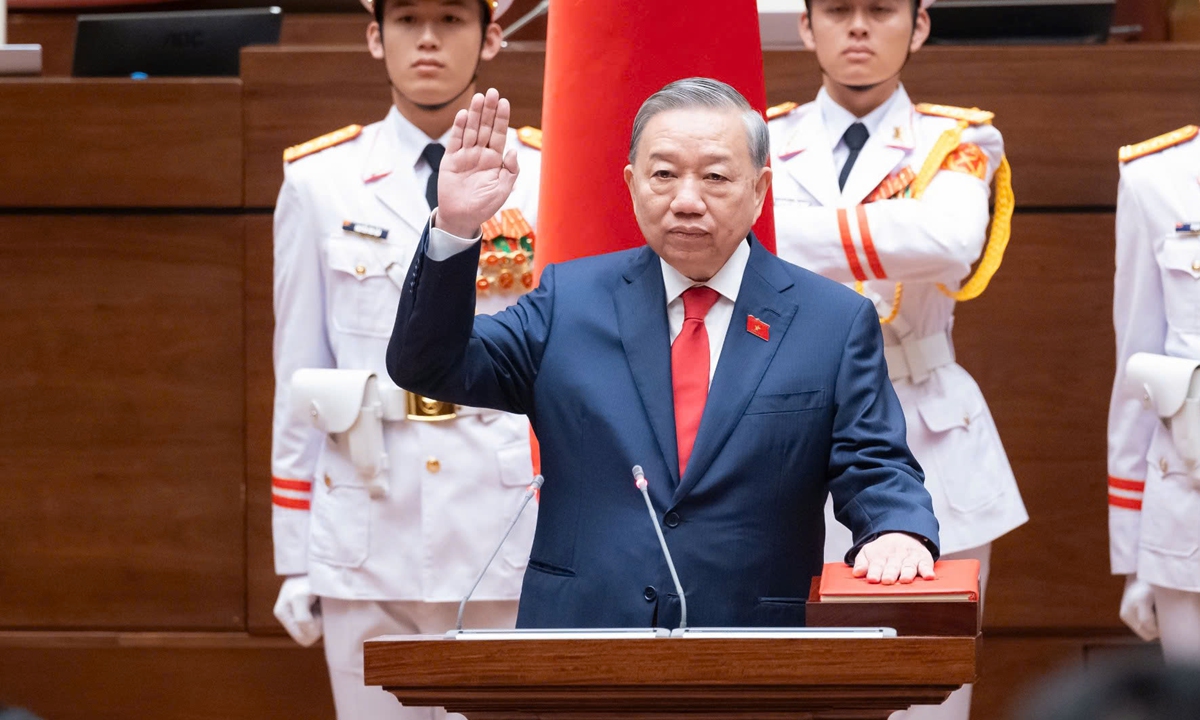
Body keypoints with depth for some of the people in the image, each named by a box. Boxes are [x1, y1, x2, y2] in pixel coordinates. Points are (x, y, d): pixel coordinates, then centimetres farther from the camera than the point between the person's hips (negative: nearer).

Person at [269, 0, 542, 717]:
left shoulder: (547, 177, 4)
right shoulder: (319, 182, 6)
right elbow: (297, 380, 8)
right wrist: (295, 559, 5)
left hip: (510, 530, -1)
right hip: (370, 532, 1)